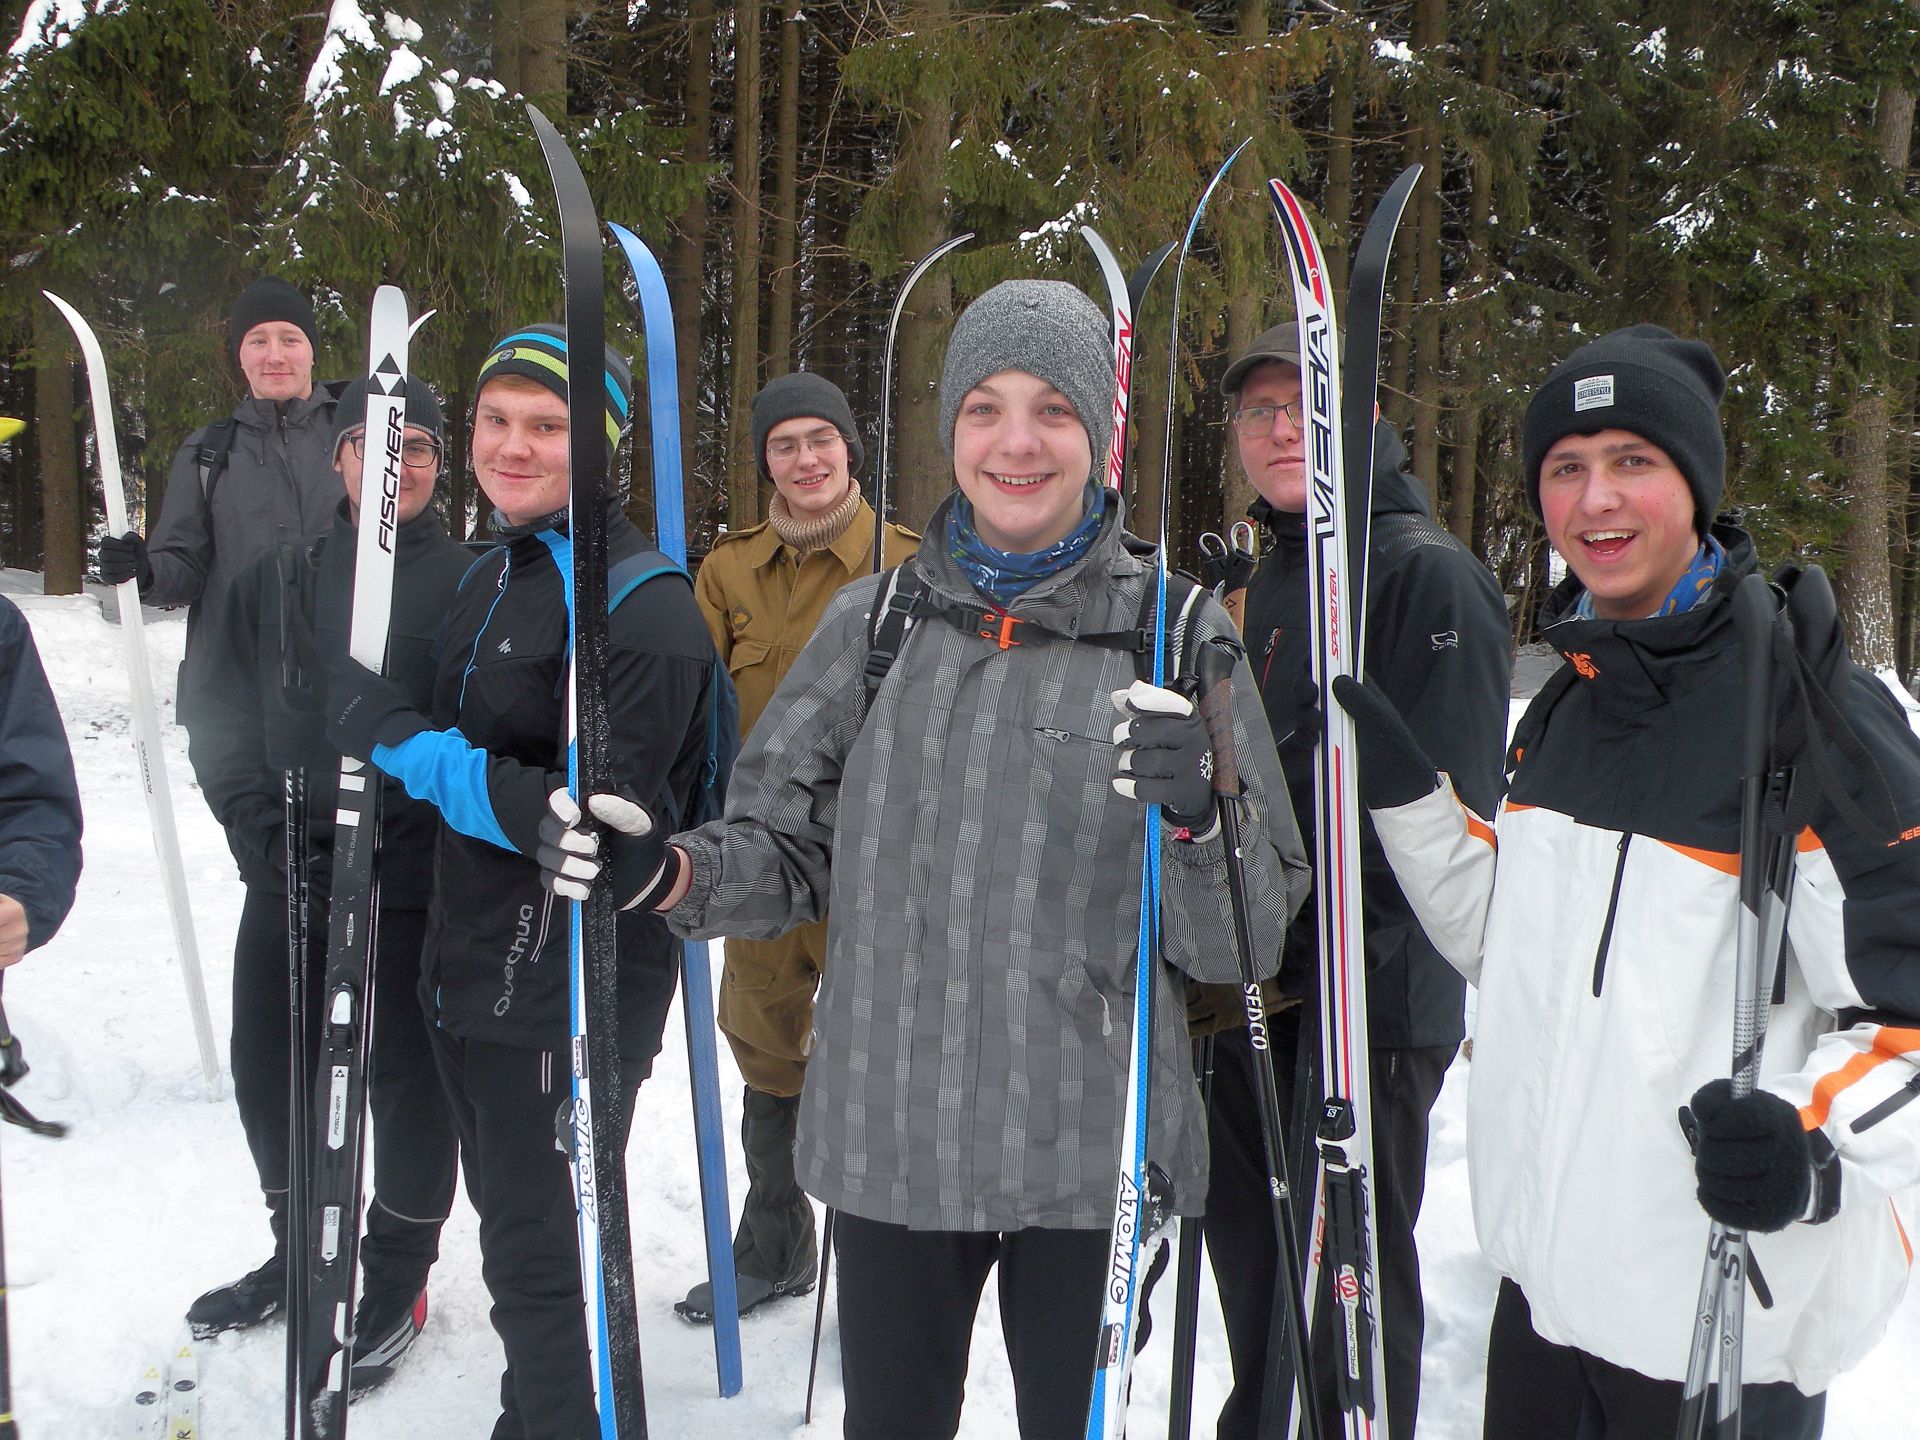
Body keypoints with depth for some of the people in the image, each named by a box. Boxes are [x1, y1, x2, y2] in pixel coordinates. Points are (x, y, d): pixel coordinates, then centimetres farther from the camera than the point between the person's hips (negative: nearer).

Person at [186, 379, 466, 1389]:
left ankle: (396, 1278, 24)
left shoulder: (473, 584, -4)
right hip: (288, 878, 5)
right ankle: (301, 1249, 37)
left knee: (407, 1081, 5)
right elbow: (224, 721, 9)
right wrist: (263, 828, -5)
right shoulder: (276, 580, 9)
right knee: (267, 1073, 15)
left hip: (414, 889, -4)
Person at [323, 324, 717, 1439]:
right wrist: (395, 733, 6)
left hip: (568, 995, -9)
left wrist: (405, 744, -22)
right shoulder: (493, 577, 11)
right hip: (471, 976, 9)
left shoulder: (643, 605, -18)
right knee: (510, 1223, 22)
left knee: (537, 1261, 1)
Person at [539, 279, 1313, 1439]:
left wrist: (1195, 821, -27)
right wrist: (668, 869, -11)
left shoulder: (1181, 633, -4)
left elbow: (1244, 941, -6)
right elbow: (789, 857, 9)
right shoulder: (876, 620, 3)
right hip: (888, 1140, 2)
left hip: (1094, 1157, -2)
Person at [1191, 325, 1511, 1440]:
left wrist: (1287, 954, -21)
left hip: (1369, 992, -8)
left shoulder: (1428, 572, -13)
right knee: (1250, 1239, 19)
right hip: (1262, 987, 8)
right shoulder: (1277, 574, 14)